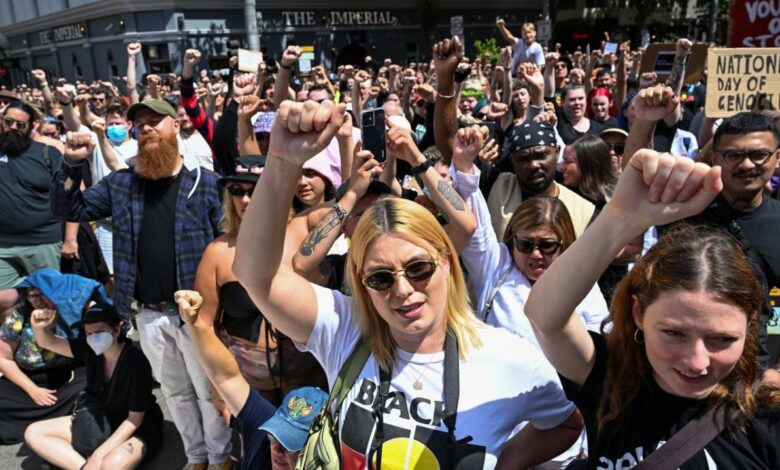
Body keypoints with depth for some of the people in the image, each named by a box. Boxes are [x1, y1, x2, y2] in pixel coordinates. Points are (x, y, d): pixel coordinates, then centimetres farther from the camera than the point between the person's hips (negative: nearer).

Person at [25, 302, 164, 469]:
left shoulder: (136, 362, -25)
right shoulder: (90, 350, -9)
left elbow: (134, 419, -21)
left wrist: (99, 454, -25)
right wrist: (38, 327, -32)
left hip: (138, 430, -7)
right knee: (33, 433, -4)